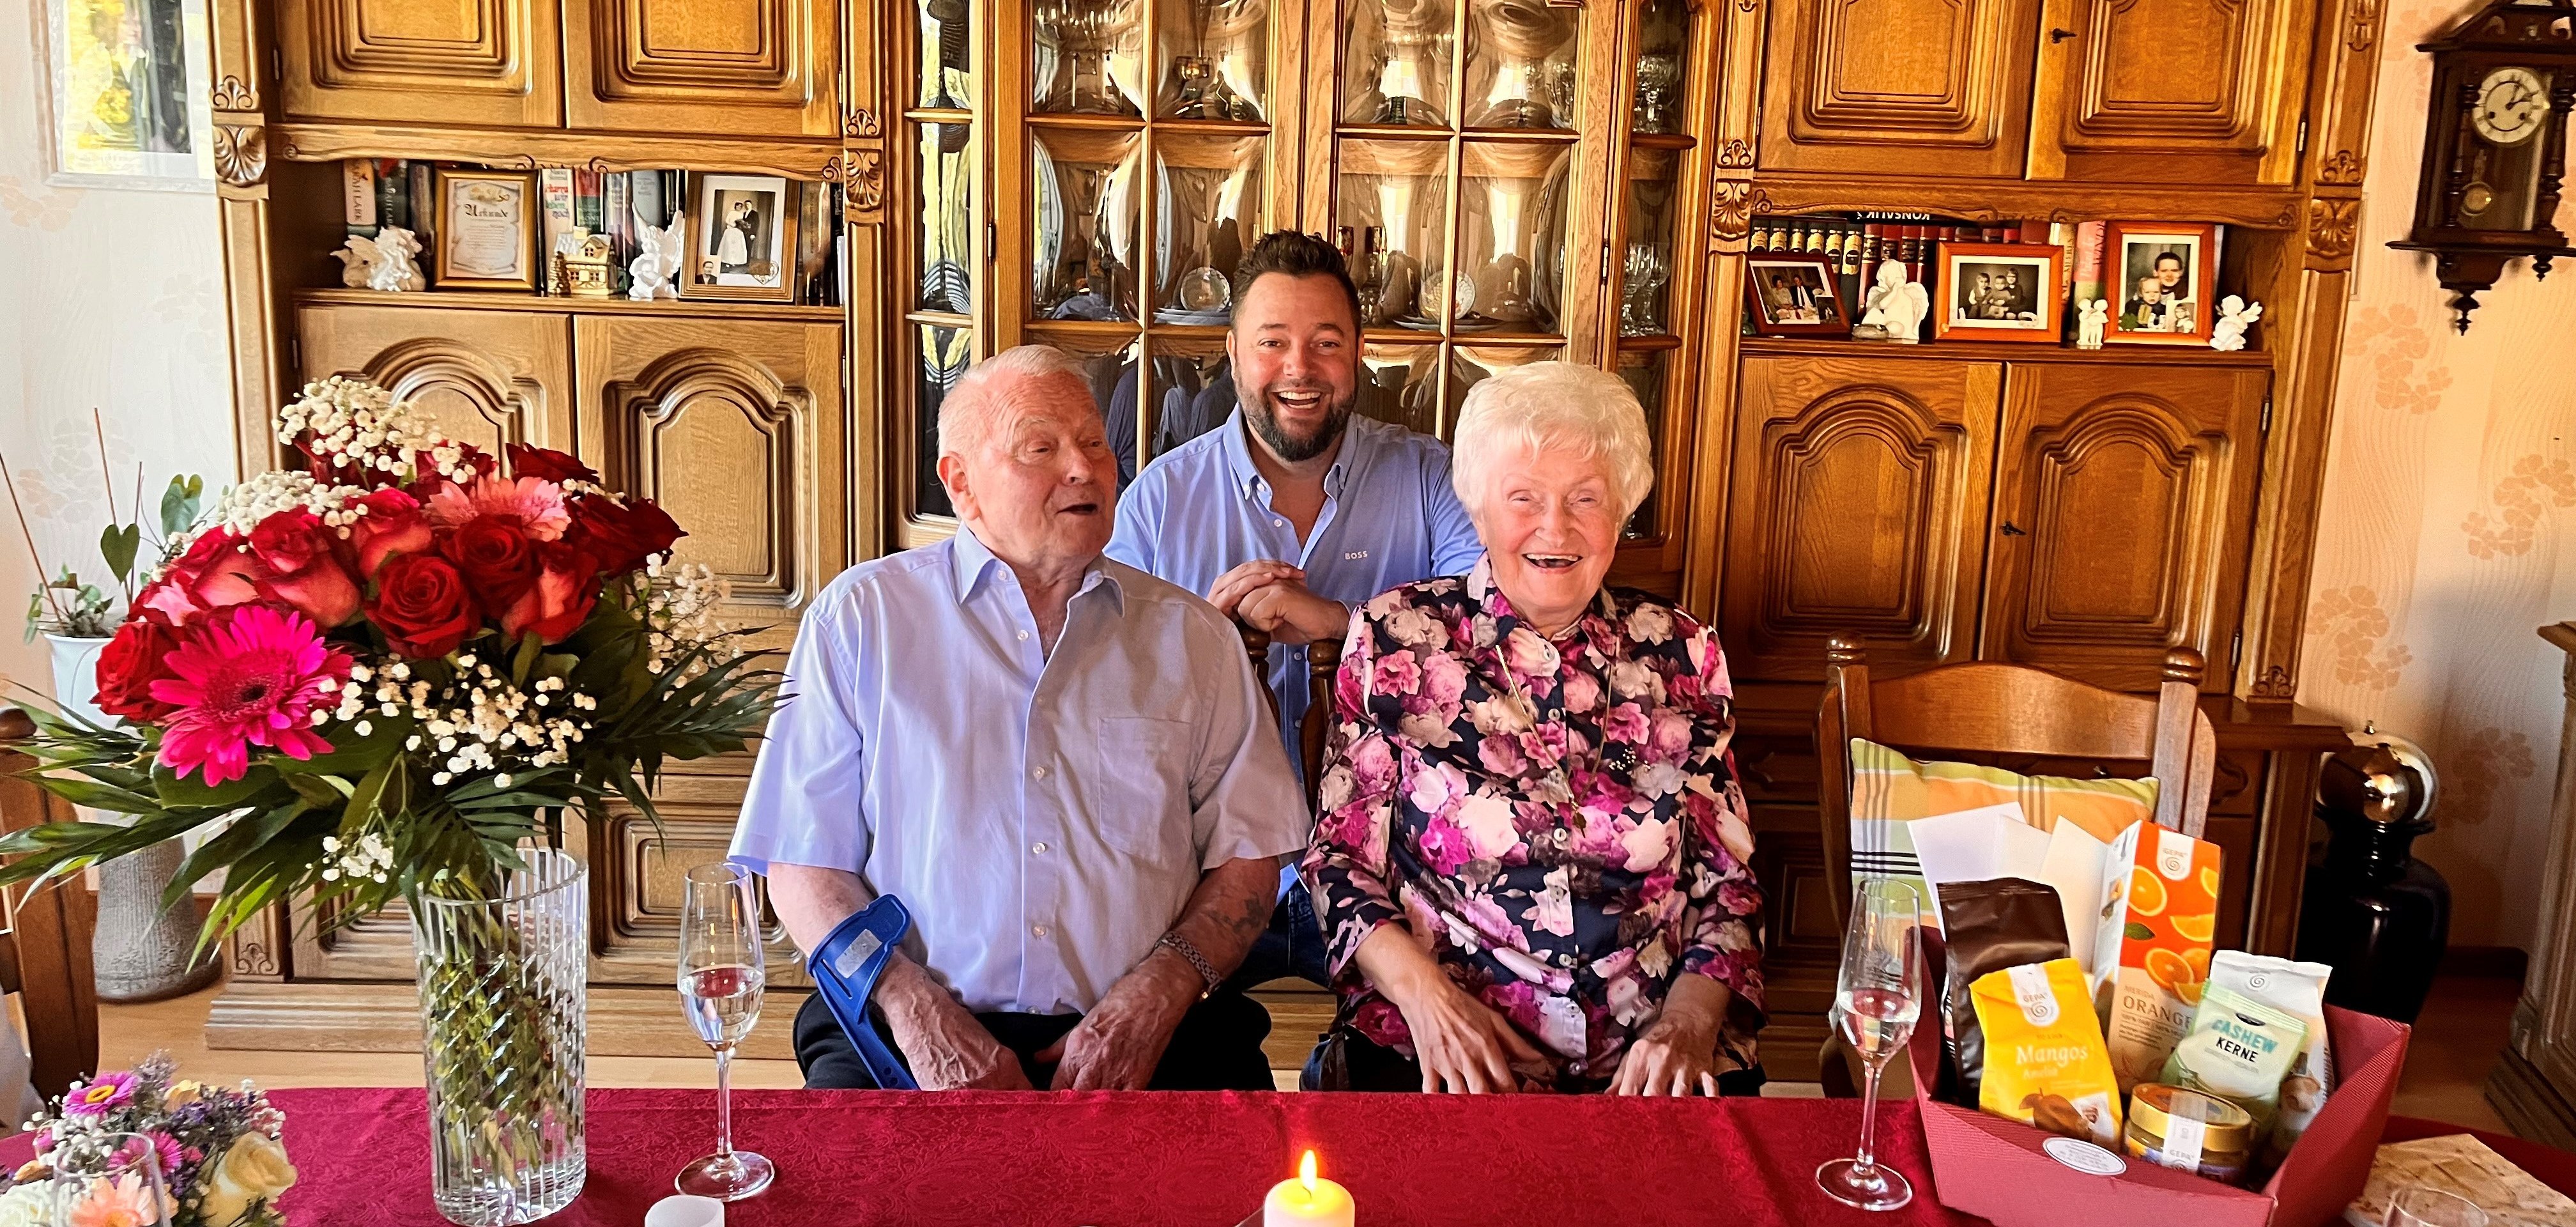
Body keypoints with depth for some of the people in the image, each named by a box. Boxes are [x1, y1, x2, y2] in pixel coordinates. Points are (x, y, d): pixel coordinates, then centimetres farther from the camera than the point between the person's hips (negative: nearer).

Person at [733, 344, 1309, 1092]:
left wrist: (1158, 994, -8)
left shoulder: (1191, 637, 11)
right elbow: (802, 861, 4)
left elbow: (1249, 853, 9)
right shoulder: (858, 618, 7)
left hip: (1147, 1035, 2)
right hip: (917, 1034, -1)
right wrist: (914, 1009, -11)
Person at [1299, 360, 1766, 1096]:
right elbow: (1341, 858, 5)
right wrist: (1422, 989, -11)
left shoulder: (1679, 656, 9)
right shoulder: (1395, 641, 4)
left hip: (1650, 1062, 2)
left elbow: (1727, 880, 11)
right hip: (1443, 1056, -2)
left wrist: (1689, 1019, -6)